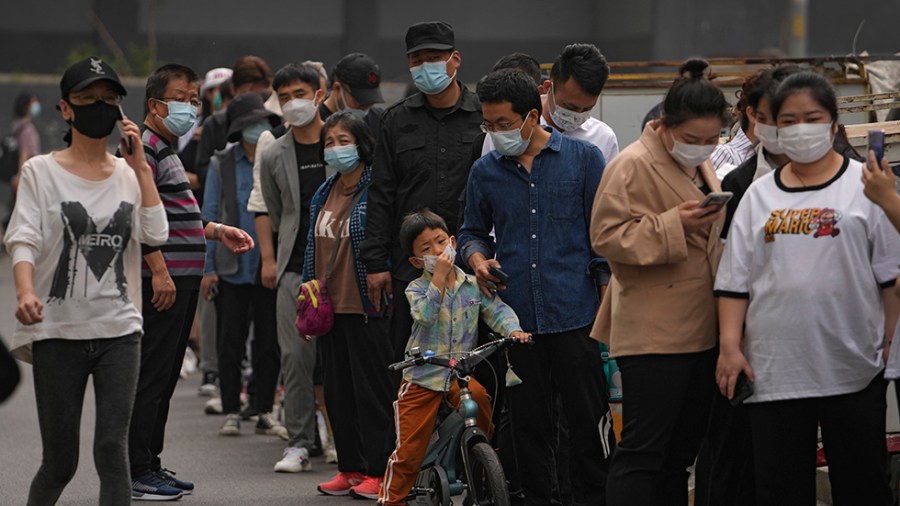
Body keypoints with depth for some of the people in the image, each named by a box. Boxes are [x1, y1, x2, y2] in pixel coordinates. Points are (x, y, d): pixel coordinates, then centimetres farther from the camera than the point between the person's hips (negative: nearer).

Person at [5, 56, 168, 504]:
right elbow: (24, 240, -11)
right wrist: (25, 292, -29)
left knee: (112, 449, -10)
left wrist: (140, 167, -5)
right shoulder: (41, 172, 0)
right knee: (60, 461, 4)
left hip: (119, 329, 2)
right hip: (58, 332, -2)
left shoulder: (130, 174, 10)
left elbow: (156, 234, -4)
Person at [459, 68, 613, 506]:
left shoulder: (583, 158, 3)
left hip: (575, 317, -3)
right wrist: (478, 261, 0)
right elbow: (473, 232, 23)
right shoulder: (485, 171, 11)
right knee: (529, 427, 6)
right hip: (516, 319, 3)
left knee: (589, 421, -2)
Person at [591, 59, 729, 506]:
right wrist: (674, 225, -24)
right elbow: (607, 236, -17)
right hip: (653, 335, -9)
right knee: (642, 451, -10)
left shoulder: (700, 167, 16)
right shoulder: (633, 166, -11)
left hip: (700, 331, 9)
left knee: (680, 452, 13)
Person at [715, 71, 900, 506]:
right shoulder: (760, 195, 11)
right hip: (774, 369, 3)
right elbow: (735, 281, 10)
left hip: (852, 370, -3)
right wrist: (729, 345, 1)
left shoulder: (863, 186, 2)